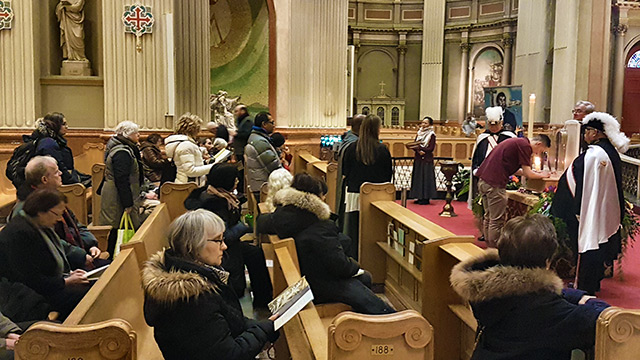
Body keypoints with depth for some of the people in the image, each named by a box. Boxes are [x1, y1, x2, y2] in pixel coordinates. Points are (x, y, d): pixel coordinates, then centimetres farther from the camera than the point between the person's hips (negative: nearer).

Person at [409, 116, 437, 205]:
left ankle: (426, 198, 2)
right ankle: (420, 197, 14)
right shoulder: (419, 133, 11)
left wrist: (418, 147, -14)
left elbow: (431, 148, -13)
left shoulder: (431, 135, -7)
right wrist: (419, 150, -15)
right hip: (418, 159, 6)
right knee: (418, 178, 7)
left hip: (427, 160, -6)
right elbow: (414, 145, 5)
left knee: (426, 178, -3)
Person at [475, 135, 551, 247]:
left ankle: (489, 245, 24)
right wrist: (541, 175, 13)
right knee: (497, 221, -3)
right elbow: (528, 174, -7)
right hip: (495, 183, -10)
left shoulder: (518, 142, 21)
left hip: (483, 180, 10)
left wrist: (535, 173, 24)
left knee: (489, 217, 16)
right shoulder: (524, 145, -8)